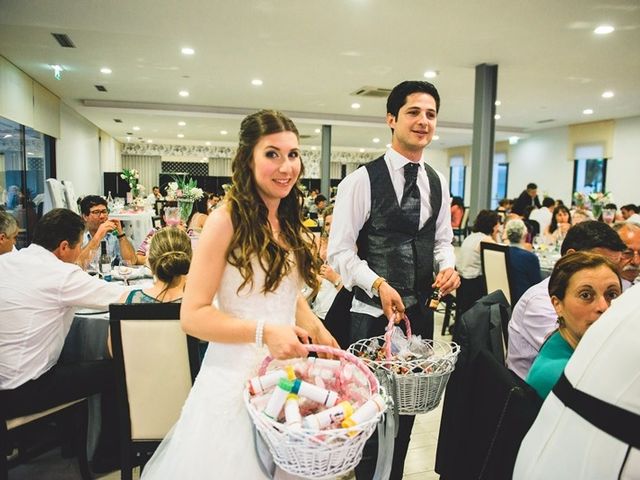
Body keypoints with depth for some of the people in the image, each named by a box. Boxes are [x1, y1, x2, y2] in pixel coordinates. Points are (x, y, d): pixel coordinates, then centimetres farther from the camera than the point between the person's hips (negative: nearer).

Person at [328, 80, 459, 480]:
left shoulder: (438, 183, 6)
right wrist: (378, 284, -26)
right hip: (373, 313, -5)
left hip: (421, 312, 6)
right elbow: (340, 251, -13)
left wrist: (447, 265, -6)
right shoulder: (362, 180, -12)